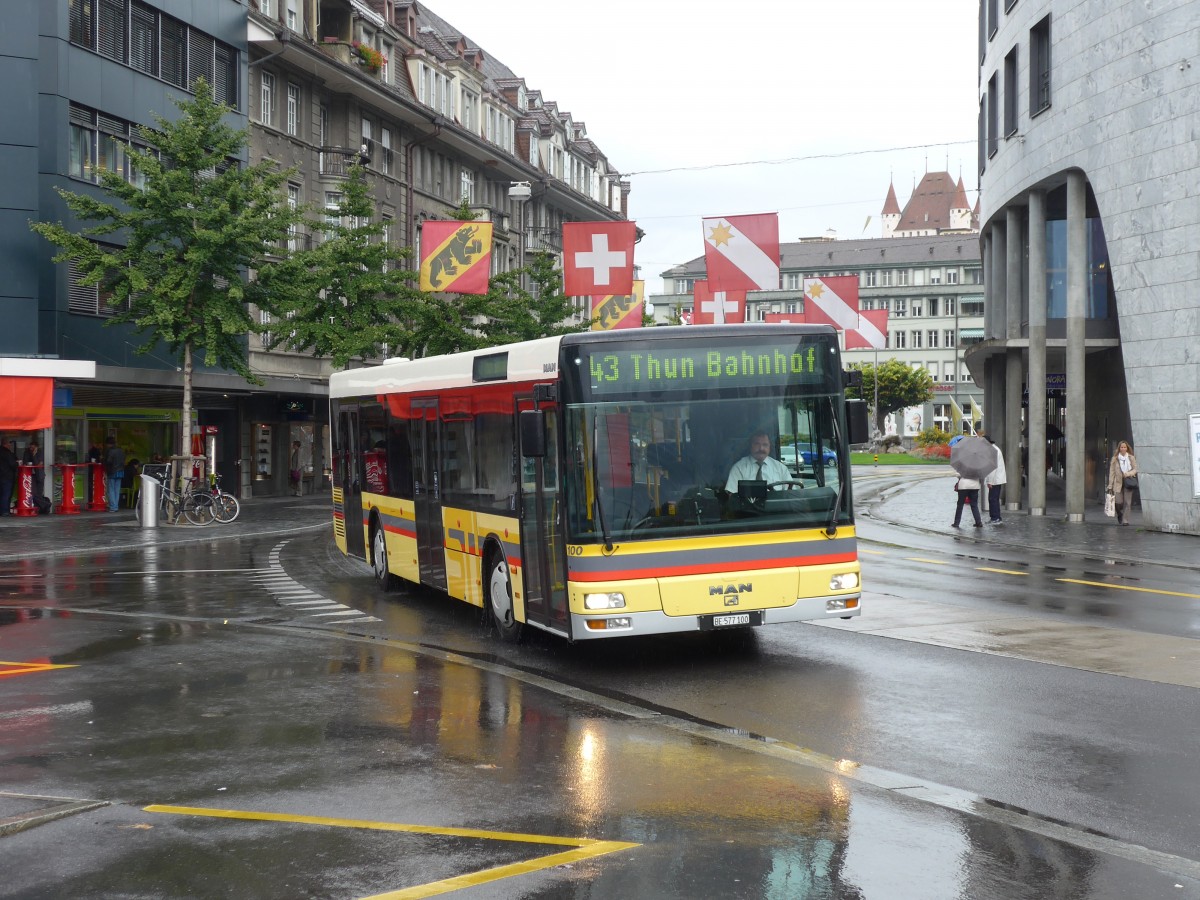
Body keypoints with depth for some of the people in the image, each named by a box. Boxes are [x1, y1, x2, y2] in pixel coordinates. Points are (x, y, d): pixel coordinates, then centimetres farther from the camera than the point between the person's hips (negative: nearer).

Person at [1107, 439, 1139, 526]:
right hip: (1118, 483, 0)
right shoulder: (1115, 459, 7)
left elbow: (1135, 469, 7)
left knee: (1127, 502, -6)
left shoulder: (1132, 458, 9)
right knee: (1119, 502, -8)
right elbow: (1112, 472, 5)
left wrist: (1128, 474, -14)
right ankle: (1120, 517, 21)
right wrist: (1110, 486, 1)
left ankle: (1125, 520, -1)